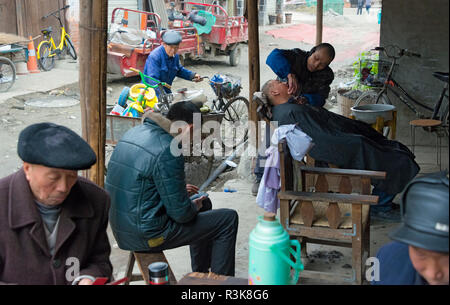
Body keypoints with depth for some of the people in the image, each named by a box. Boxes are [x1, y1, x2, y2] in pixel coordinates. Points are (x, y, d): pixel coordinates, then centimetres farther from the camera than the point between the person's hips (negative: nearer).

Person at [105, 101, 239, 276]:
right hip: (147, 235, -9)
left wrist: (180, 190, 18)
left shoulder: (133, 133, 5)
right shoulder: (167, 152, -23)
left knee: (204, 203, 27)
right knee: (228, 219, 0)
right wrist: (195, 206, 2)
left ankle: (200, 274, 38)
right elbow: (181, 213, -20)